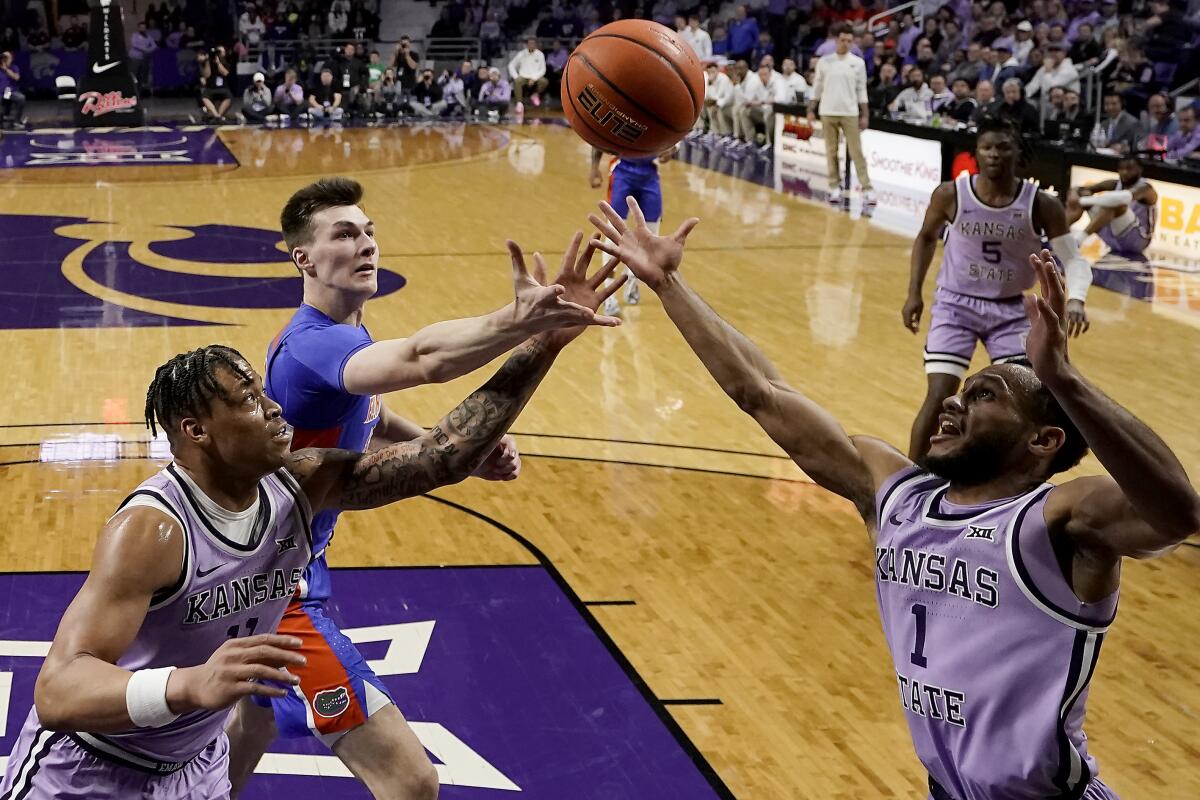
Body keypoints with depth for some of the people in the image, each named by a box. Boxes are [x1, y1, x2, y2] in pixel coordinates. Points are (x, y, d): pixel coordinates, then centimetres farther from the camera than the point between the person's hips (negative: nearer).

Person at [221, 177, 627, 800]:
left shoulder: (333, 337, 5)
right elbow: (420, 359, -48)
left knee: (257, 719, 36)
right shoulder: (314, 344, -27)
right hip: (280, 594, -11)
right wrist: (520, 325, -67)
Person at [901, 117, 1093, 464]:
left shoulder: (1041, 206, -15)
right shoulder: (951, 195, -14)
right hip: (956, 304, -1)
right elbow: (926, 238, 6)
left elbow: (1074, 259, -10)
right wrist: (914, 294, 2)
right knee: (939, 397, -10)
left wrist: (1076, 300, -31)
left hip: (1010, 310, 1)